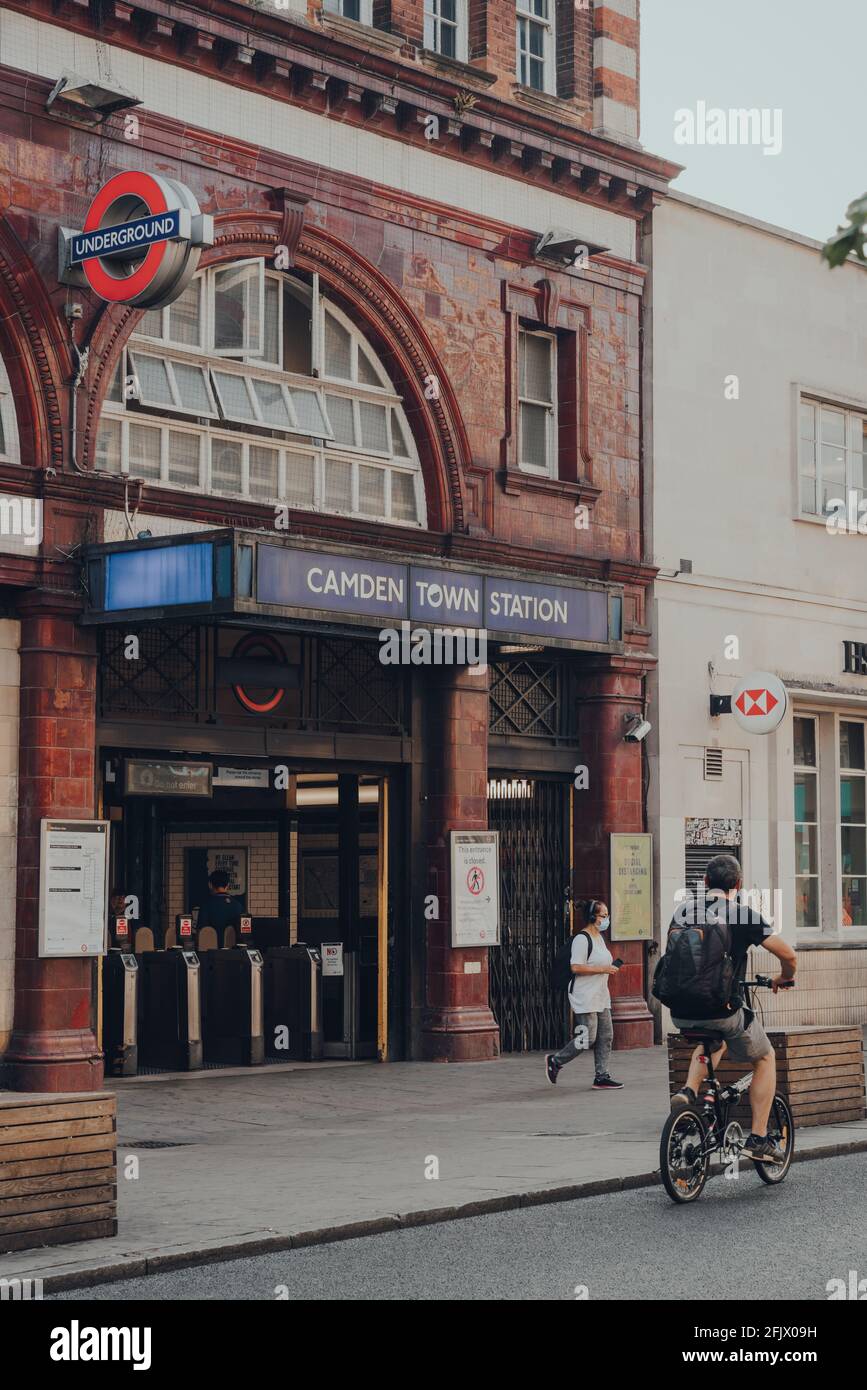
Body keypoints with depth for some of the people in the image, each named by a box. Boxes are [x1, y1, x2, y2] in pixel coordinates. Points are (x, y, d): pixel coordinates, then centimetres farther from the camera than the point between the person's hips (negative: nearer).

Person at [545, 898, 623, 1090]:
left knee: (606, 1036, 5)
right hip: (585, 997, -10)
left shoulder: (599, 937, 15)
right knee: (587, 1038, -8)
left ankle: (601, 1077, 10)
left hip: (600, 995, 10)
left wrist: (610, 966, 11)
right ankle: (555, 1061, 10)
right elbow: (576, 967, -22)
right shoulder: (582, 939, -15)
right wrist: (603, 969, -20)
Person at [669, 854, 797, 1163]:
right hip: (723, 1009, -4)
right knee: (765, 1058, 22)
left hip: (682, 1014, 4)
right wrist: (784, 978, 18)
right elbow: (788, 955, -4)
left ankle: (688, 1091, 13)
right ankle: (759, 1140, 16)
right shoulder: (745, 916, -4)